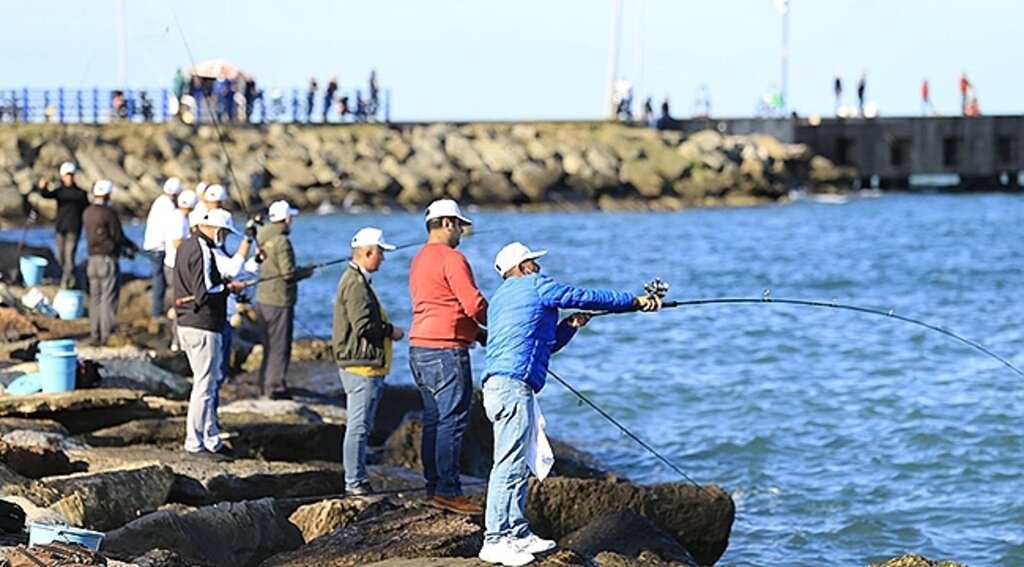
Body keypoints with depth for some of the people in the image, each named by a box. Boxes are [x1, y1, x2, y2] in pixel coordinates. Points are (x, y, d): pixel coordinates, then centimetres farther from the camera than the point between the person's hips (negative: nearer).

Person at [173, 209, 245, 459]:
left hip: (187, 324, 11)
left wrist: (221, 283, 12)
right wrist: (229, 288, -10)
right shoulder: (202, 251, -18)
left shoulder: (187, 246, 14)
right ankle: (195, 443, 0)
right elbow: (203, 293, -24)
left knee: (210, 382, 16)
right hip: (203, 327, -11)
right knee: (204, 385, -4)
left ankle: (212, 440, 21)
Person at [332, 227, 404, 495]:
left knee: (360, 426, 14)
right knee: (359, 425, -8)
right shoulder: (356, 284, -16)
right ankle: (355, 482, -5)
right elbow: (363, 325, -22)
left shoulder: (357, 280, 19)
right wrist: (390, 331, -9)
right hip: (361, 364, -11)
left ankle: (357, 480, 19)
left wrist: (386, 329, 13)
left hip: (364, 365, 11)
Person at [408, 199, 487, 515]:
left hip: (420, 348, 10)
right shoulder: (451, 259, -12)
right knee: (452, 420, -8)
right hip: (446, 350, -10)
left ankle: (434, 487, 14)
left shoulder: (419, 260, 19)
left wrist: (478, 333, 17)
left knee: (433, 419, 12)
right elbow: (473, 304, -16)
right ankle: (447, 491, -10)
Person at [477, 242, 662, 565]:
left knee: (517, 465, 14)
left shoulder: (501, 298, 25)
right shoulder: (534, 286, -1)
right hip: (513, 385, -10)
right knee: (510, 463, -10)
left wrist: (569, 326, 19)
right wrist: (635, 302, 12)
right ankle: (494, 541, -12)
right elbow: (586, 297, 3)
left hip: (498, 385, 10)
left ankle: (518, 533, 17)